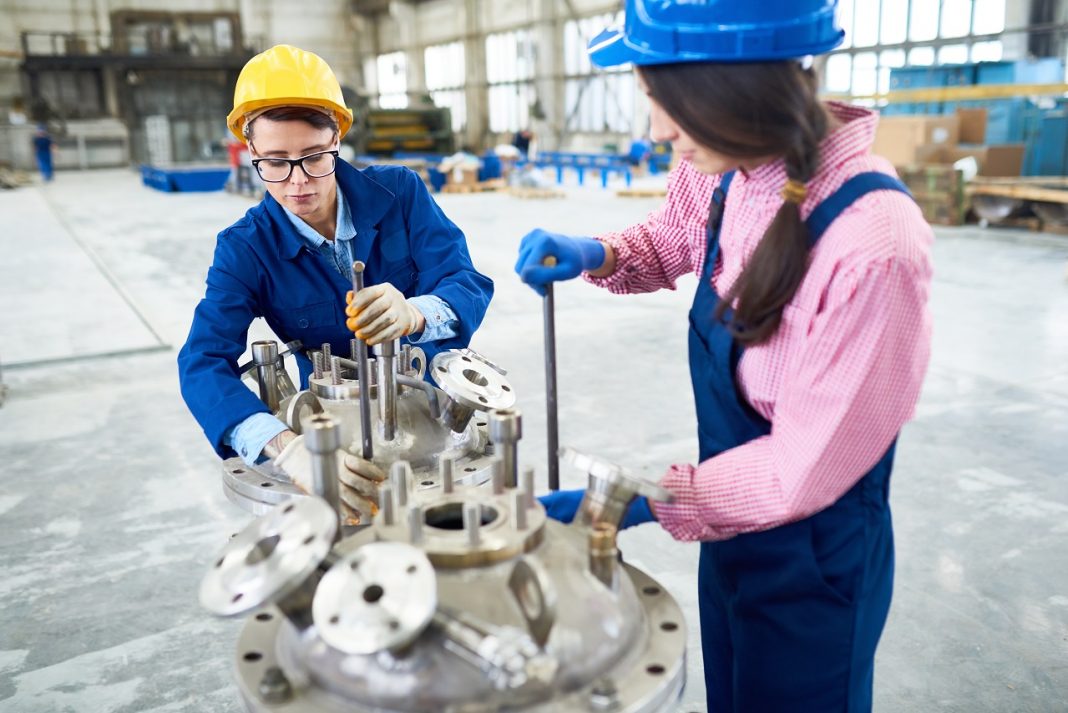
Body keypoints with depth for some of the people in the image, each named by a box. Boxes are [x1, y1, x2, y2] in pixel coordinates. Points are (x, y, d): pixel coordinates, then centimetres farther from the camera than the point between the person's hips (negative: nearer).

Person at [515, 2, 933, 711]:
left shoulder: (873, 244, -34)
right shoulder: (724, 172, -12)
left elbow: (806, 469, -26)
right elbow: (671, 239, 11)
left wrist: (644, 502, -24)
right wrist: (594, 255, -8)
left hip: (813, 560, -6)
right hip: (734, 524, 6)